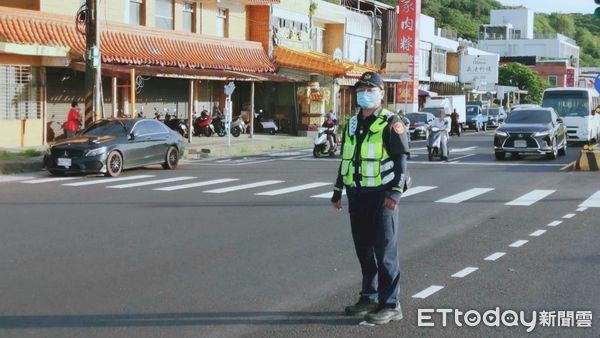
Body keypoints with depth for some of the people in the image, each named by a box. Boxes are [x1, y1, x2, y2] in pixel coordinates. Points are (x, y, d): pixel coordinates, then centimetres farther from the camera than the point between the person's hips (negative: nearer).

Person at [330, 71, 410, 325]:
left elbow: (401, 161, -11)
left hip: (381, 197, -7)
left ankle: (391, 305, 2)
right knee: (364, 250, 13)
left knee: (385, 252, -4)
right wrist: (337, 191, 20)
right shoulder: (352, 123, 14)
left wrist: (395, 193, -20)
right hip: (357, 196, 7)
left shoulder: (391, 124, -7)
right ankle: (369, 297, 24)